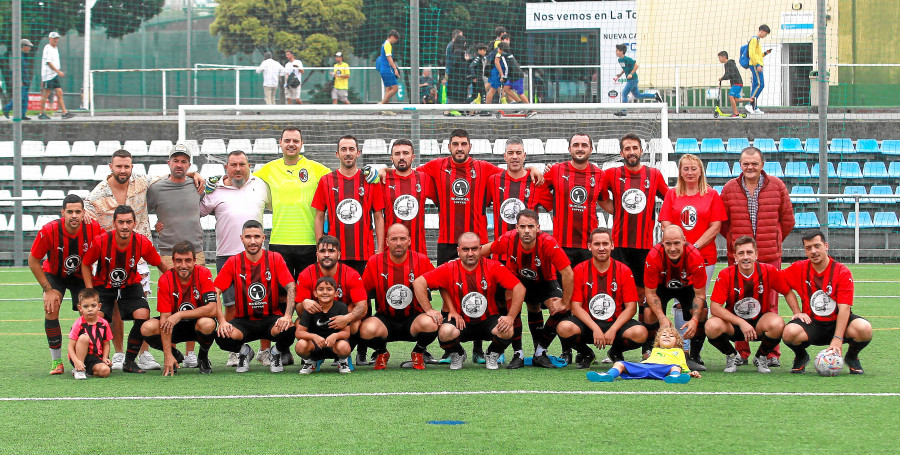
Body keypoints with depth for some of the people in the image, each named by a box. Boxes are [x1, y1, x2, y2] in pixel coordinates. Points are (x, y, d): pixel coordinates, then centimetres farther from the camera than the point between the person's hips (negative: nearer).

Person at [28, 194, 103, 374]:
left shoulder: (93, 228, -27)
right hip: (54, 274, -1)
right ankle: (56, 362, -11)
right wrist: (48, 290, -17)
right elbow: (33, 260, -16)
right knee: (51, 309, -21)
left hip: (81, 276, 1)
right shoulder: (49, 230, -30)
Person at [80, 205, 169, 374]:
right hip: (103, 285, -1)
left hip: (131, 285, 1)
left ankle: (129, 361, -3)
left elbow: (160, 264, -1)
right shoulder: (101, 241, -24)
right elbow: (85, 265, -7)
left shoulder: (142, 243, -20)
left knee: (143, 316, -21)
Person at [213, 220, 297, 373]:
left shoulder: (275, 259, -1)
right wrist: (222, 321, -19)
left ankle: (277, 352, 5)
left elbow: (291, 287, -9)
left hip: (271, 317, 0)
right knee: (222, 336, -31)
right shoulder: (234, 262, 0)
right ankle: (244, 352, 7)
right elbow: (215, 293, -3)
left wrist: (287, 316, -26)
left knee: (288, 330, -34)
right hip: (243, 320, 0)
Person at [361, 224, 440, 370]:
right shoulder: (375, 262, -4)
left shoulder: (421, 261, -5)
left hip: (413, 317, 0)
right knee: (367, 329, -32)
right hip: (385, 318, 0)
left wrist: (430, 309, -7)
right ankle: (381, 353, 6)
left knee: (430, 323, -34)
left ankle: (418, 353, 3)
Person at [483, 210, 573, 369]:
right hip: (517, 281, 1)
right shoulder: (508, 240, -28)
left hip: (545, 282, -1)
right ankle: (518, 355, -6)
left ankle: (540, 352, -2)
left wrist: (565, 303, -24)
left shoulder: (547, 242, -35)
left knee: (561, 310, -23)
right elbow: (484, 251, -5)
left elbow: (567, 273, -29)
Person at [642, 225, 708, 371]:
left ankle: (694, 357, -7)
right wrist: (662, 318, -39)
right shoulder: (654, 256, -35)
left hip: (687, 286, 0)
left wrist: (694, 320, -39)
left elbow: (700, 294, -25)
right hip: (662, 286, 0)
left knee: (702, 312, -25)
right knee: (649, 312, -26)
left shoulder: (695, 256, -35)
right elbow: (650, 292, -25)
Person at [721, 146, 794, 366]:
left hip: (770, 256, -1)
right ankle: (742, 352, 10)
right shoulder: (730, 188, 5)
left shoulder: (777, 186, 4)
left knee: (770, 305, -1)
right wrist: (735, 241, 11)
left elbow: (787, 220, 12)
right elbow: (722, 221, 13)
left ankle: (772, 353, 5)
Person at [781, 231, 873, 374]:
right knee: (790, 332, -33)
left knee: (864, 330, -33)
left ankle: (852, 357, 3)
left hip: (837, 322, -1)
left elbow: (844, 308, -17)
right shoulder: (799, 269, -2)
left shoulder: (843, 272, -11)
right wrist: (797, 311, 1)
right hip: (811, 322, 1)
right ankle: (801, 357, 4)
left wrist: (837, 339, -27)